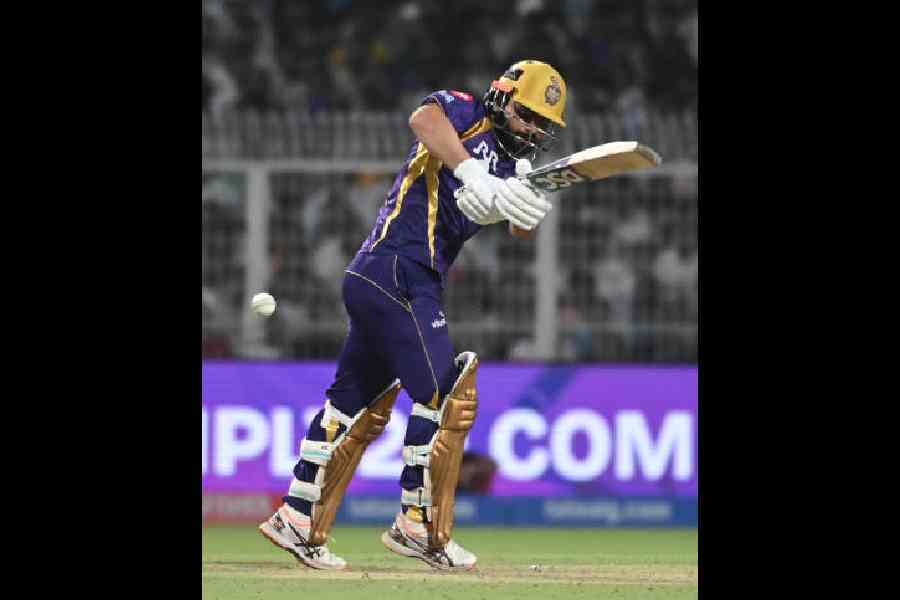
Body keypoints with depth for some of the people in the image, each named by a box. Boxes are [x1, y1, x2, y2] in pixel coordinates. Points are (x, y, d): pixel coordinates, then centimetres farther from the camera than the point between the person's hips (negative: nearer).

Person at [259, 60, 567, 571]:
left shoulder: (508, 161, 19)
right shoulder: (466, 114, -5)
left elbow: (524, 228, 9)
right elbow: (425, 117, -26)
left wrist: (531, 206, -13)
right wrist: (468, 169, -36)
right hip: (397, 272, -10)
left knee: (357, 401, 13)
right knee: (441, 392, -9)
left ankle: (298, 520, 18)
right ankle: (417, 525, -4)